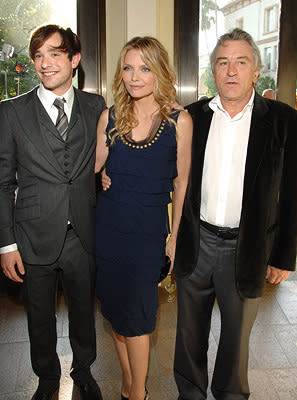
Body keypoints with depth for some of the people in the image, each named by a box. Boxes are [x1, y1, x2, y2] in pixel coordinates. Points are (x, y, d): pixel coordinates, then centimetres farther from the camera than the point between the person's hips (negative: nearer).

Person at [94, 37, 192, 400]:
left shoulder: (179, 121, -5)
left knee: (135, 315, 2)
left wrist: (175, 238, 1)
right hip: (108, 226, 3)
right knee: (115, 310, 13)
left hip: (148, 229, -3)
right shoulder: (110, 117, 2)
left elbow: (181, 183, 0)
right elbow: (94, 167, 10)